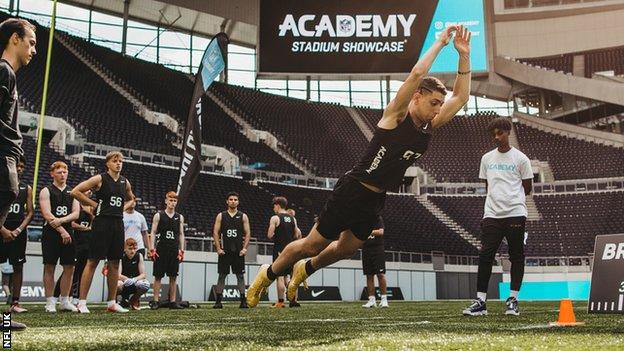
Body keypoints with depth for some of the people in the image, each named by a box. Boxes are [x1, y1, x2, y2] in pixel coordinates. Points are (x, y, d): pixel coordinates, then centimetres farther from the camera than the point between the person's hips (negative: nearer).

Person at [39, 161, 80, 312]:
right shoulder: (46, 191, 2)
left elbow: (76, 214, 4)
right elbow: (47, 214, -9)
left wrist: (61, 220, -14)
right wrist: (61, 231, -14)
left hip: (68, 233, 4)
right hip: (51, 233, -4)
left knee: (69, 267, 2)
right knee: (49, 267, -3)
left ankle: (65, 301, 10)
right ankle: (50, 302, 1)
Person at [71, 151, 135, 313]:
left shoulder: (125, 182, 12)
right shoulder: (100, 179, -5)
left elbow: (131, 199, 32)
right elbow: (76, 192, -9)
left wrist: (123, 207, 12)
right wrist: (94, 204, -8)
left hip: (118, 224, 6)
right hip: (102, 222, -6)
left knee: (114, 263, 8)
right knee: (93, 261, -5)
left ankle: (112, 303, 15)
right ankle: (82, 302, -3)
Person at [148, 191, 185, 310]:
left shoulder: (180, 217, 11)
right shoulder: (159, 215, 2)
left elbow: (181, 234, 11)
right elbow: (153, 233, -1)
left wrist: (182, 250, 3)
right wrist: (152, 249, -9)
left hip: (174, 251, 3)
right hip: (161, 250, -3)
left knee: (173, 277, 4)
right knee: (158, 276, -2)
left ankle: (173, 302, 7)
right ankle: (156, 301, 1)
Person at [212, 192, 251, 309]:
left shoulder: (243, 216, 6)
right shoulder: (221, 216, 6)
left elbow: (248, 233, 5)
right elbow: (215, 232, 4)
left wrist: (244, 248, -6)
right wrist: (218, 248, -6)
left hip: (238, 252, 0)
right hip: (224, 251, 0)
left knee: (240, 276, 1)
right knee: (222, 276, 1)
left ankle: (243, 300, 3)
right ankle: (218, 301, 5)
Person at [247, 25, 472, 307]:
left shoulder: (430, 126, 3)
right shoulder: (396, 114, -17)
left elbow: (461, 96, 4)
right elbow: (417, 74, -30)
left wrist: (464, 55, -5)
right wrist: (440, 42, -22)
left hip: (376, 200, 7)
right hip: (352, 190, -7)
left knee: (346, 250, 21)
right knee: (313, 244, 4)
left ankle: (306, 269, 49)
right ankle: (268, 274, 26)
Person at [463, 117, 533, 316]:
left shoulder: (520, 158, 3)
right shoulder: (487, 158, 13)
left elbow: (527, 188, 8)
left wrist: (512, 199, 10)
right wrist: (496, 201, 8)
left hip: (515, 213, -2)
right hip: (492, 214, 3)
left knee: (516, 256, 2)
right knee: (485, 255, -5)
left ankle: (513, 300, 10)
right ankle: (480, 302, -4)